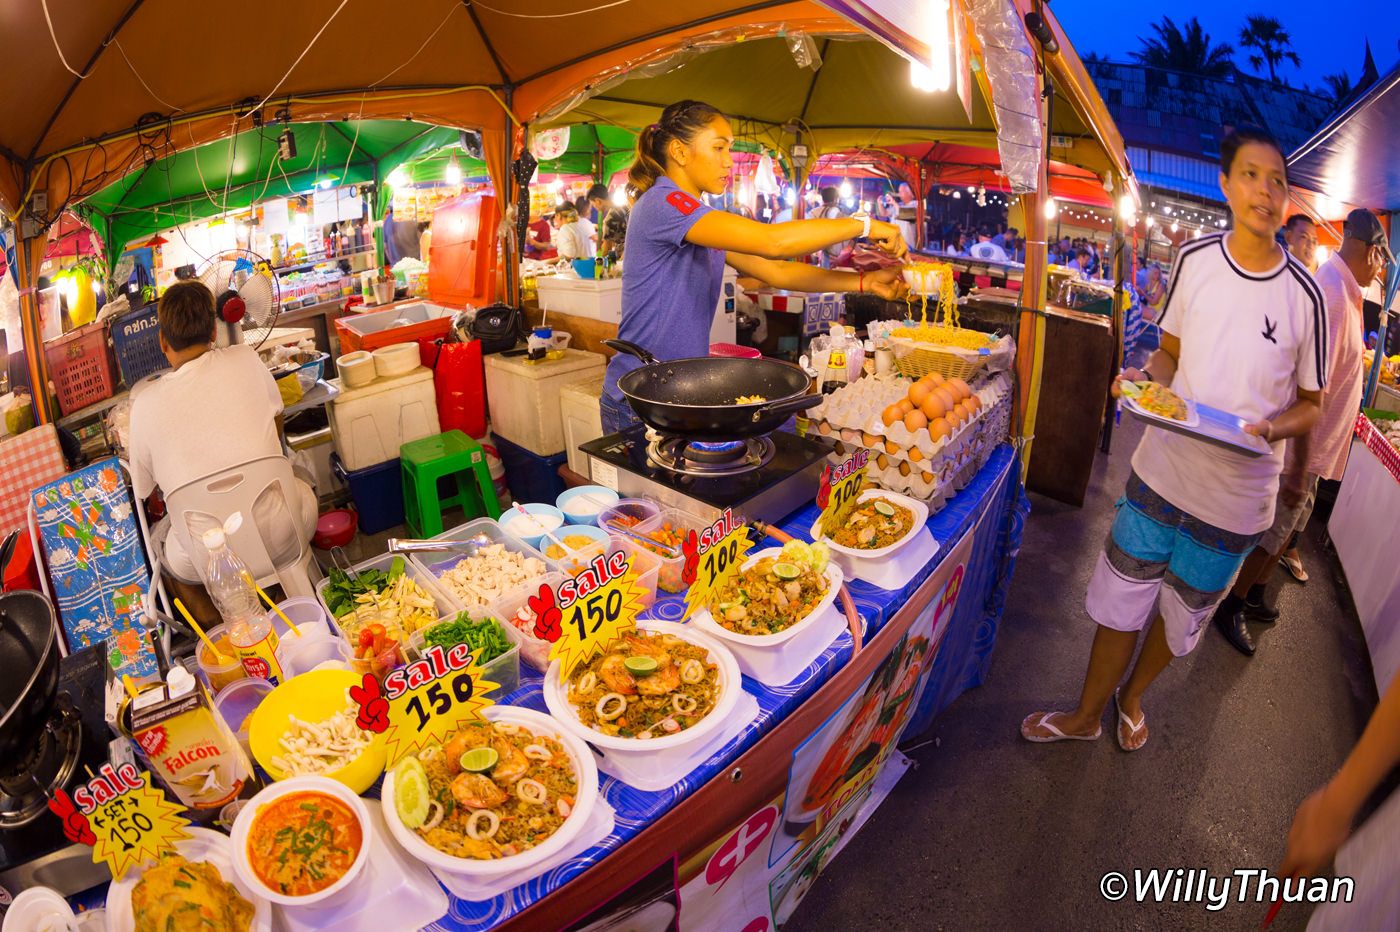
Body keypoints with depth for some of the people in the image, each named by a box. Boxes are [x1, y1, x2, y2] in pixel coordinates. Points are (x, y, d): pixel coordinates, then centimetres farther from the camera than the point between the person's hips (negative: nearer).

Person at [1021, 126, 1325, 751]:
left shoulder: (1304, 295, -10)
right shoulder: (1195, 260, -3)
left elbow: (1310, 404, 1)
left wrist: (1268, 429, -20)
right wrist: (1144, 375, -11)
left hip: (1238, 494, -1)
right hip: (1162, 468, 1)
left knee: (1181, 616, 17)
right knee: (1121, 600, 11)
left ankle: (1131, 698, 45)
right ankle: (1087, 714, 32)